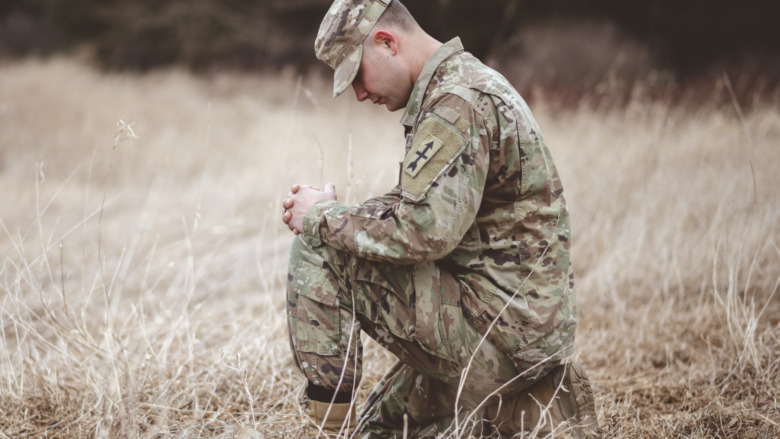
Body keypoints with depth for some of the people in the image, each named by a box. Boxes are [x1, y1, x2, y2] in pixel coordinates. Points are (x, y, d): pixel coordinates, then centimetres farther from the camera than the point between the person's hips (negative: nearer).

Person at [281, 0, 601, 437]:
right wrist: (331, 213, 4)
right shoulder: (470, 83, 15)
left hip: (500, 325, -11)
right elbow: (428, 209, 19)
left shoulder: (458, 100, -18)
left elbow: (425, 231, -29)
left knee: (317, 249, -11)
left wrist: (324, 217, -14)